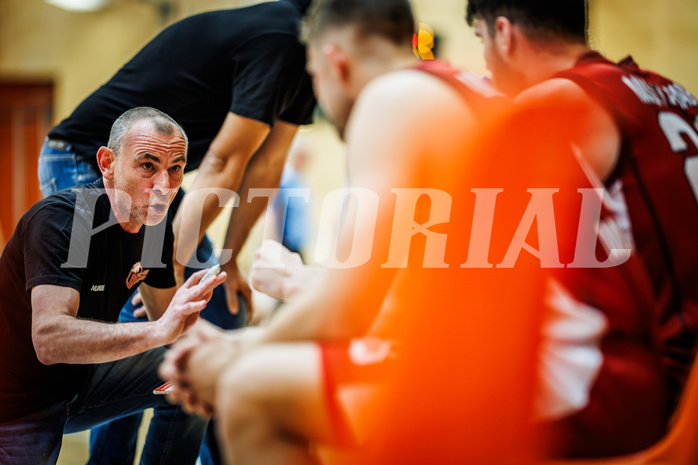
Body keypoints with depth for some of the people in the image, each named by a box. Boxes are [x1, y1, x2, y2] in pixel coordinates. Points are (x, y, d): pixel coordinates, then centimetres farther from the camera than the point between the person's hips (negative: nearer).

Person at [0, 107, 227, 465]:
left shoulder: (155, 225, -3)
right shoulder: (59, 219, -29)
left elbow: (166, 313, 6)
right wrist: (158, 331, -52)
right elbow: (49, 339, -42)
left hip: (82, 379, 7)